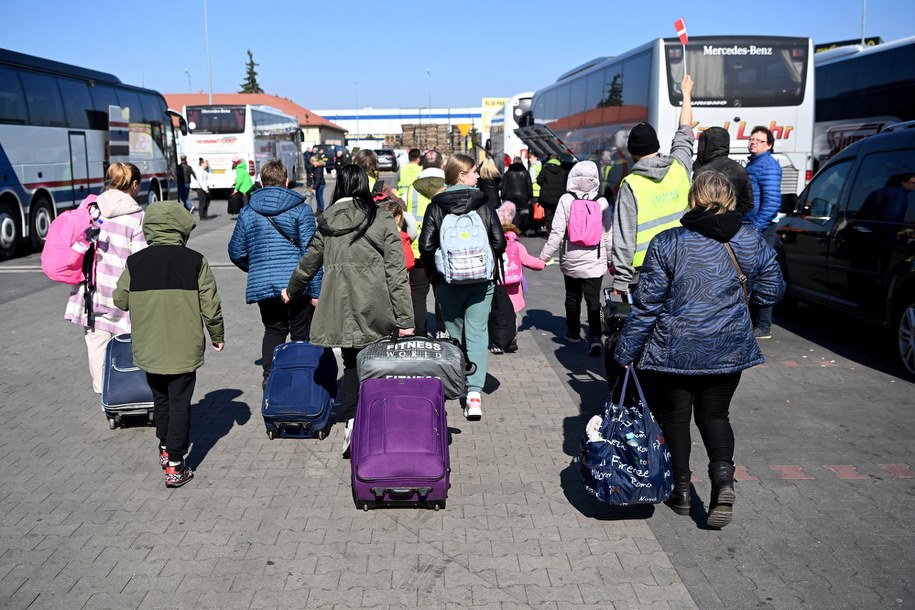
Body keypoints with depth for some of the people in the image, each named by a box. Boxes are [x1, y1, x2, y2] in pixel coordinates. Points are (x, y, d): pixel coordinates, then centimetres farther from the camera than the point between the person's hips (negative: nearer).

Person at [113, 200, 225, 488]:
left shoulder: (134, 263, -3)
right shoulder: (195, 261, -9)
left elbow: (120, 300, 6)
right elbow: (211, 306, -6)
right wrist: (218, 336, 9)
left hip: (148, 350, 3)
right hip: (184, 349, -3)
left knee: (160, 399, 22)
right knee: (180, 403, 5)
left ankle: (165, 448, 38)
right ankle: (175, 466, 3)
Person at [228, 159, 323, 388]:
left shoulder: (247, 212, 7)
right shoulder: (300, 209, -3)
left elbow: (236, 253, 13)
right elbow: (311, 253, -8)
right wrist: (317, 291, -5)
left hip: (262, 284, 3)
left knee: (273, 330, 18)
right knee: (300, 333, 8)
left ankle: (269, 377, 6)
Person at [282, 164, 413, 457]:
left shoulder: (327, 220, 6)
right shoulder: (382, 219, -2)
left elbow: (310, 260, 19)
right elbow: (396, 271, -5)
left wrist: (292, 290, 39)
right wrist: (405, 318, -3)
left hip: (340, 306, 2)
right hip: (376, 309, -2)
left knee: (351, 362, 11)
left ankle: (351, 418, -6)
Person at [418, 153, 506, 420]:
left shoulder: (435, 207, -2)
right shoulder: (483, 204, -2)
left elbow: (426, 245, -7)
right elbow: (499, 241, -4)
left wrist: (434, 272, 8)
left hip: (448, 281, 1)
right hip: (481, 280, -1)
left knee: (453, 333, 16)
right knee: (477, 333, 0)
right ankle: (474, 391, -12)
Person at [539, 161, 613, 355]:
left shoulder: (566, 200, -9)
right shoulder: (602, 203, -4)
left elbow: (557, 232, -10)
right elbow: (608, 235, 1)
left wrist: (545, 255, -2)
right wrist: (611, 260, 13)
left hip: (570, 261, 0)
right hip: (595, 261, 0)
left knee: (572, 297, 17)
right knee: (593, 299, 1)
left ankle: (573, 332, 30)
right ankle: (595, 336, -13)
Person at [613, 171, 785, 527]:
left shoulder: (667, 244, -12)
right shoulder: (752, 243, -2)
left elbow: (647, 304, -11)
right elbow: (771, 291, 7)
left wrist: (625, 353, -3)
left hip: (674, 349, -3)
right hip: (729, 350, 3)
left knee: (674, 417, 13)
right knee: (714, 415, 18)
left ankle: (680, 491, 22)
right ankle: (723, 478, -4)